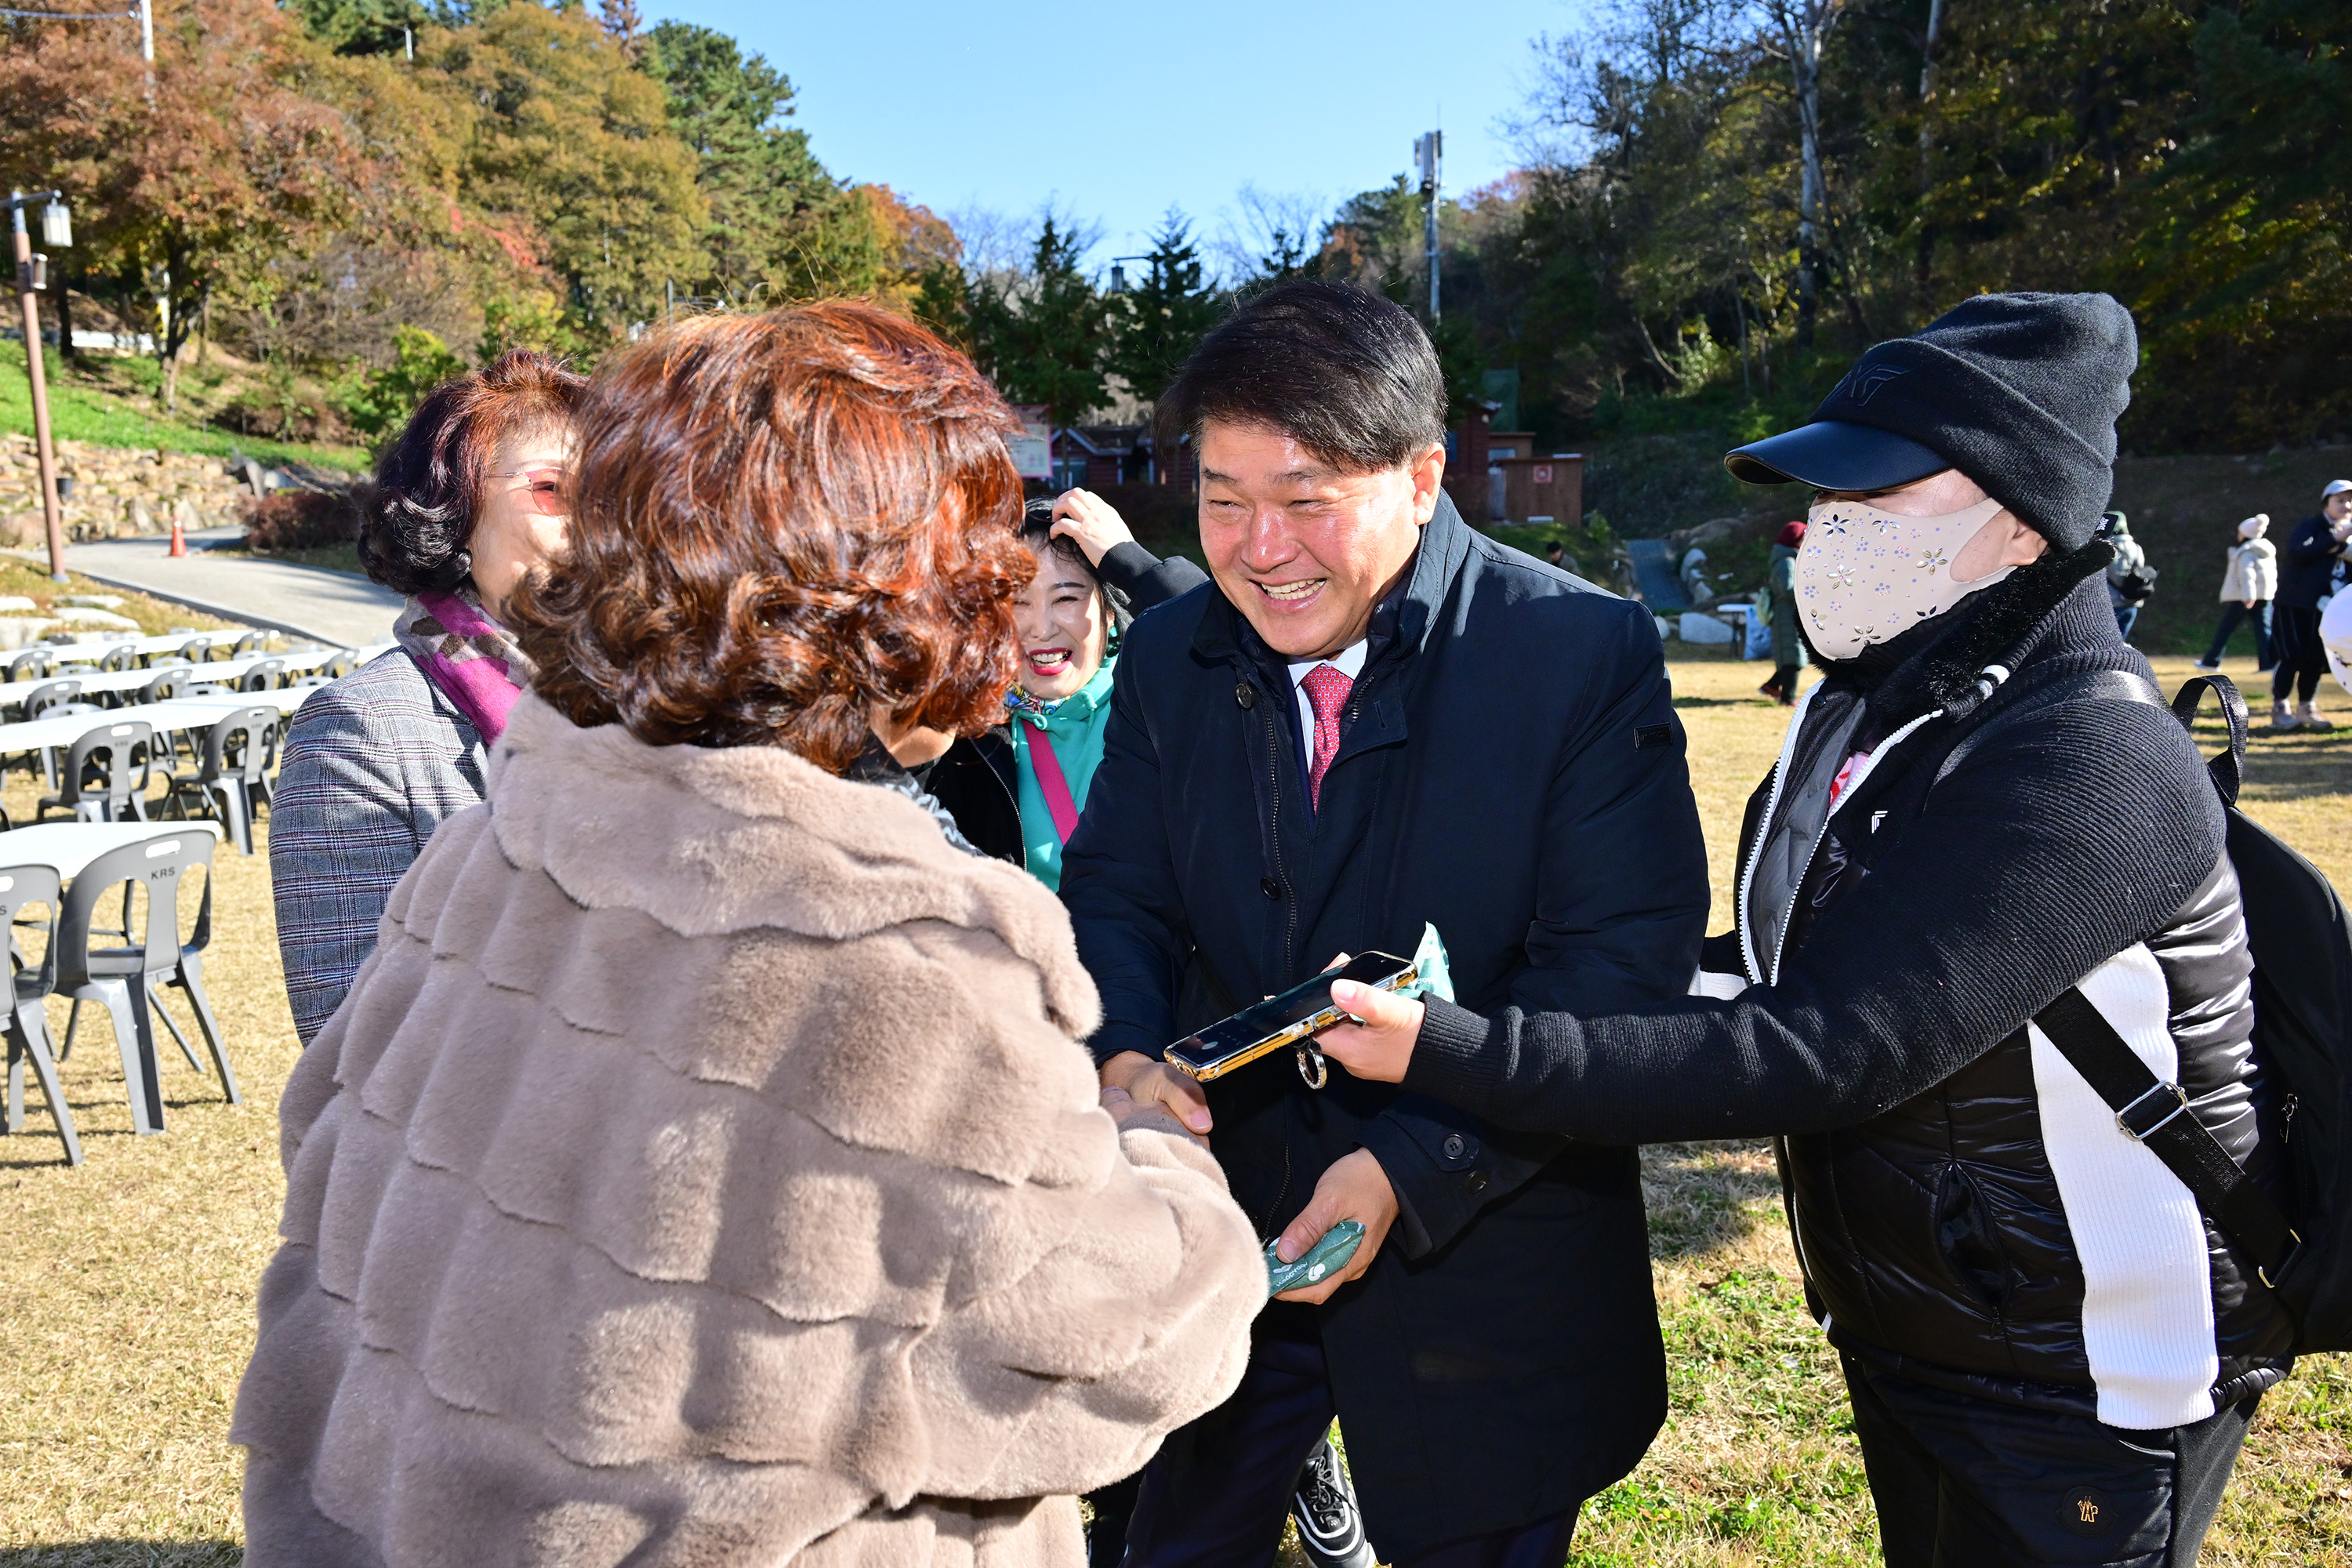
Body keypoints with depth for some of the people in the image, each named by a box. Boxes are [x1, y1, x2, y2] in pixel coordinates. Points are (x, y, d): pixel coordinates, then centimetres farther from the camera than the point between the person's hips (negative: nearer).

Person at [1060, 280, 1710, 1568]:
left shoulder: (1586, 654, -16)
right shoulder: (1168, 657, -2)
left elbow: (1622, 963, -18)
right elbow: (1116, 892, 2)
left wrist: (1412, 1168, -26)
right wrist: (1124, 1055, -20)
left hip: (1482, 1260, -3)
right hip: (1220, 1218, 4)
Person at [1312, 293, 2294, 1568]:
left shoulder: (2091, 766, -28)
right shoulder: (1869, 699, 0)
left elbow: (1823, 1048, -35)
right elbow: (1795, 974, 8)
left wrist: (1447, 1052, -38)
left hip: (2087, 1399, -8)